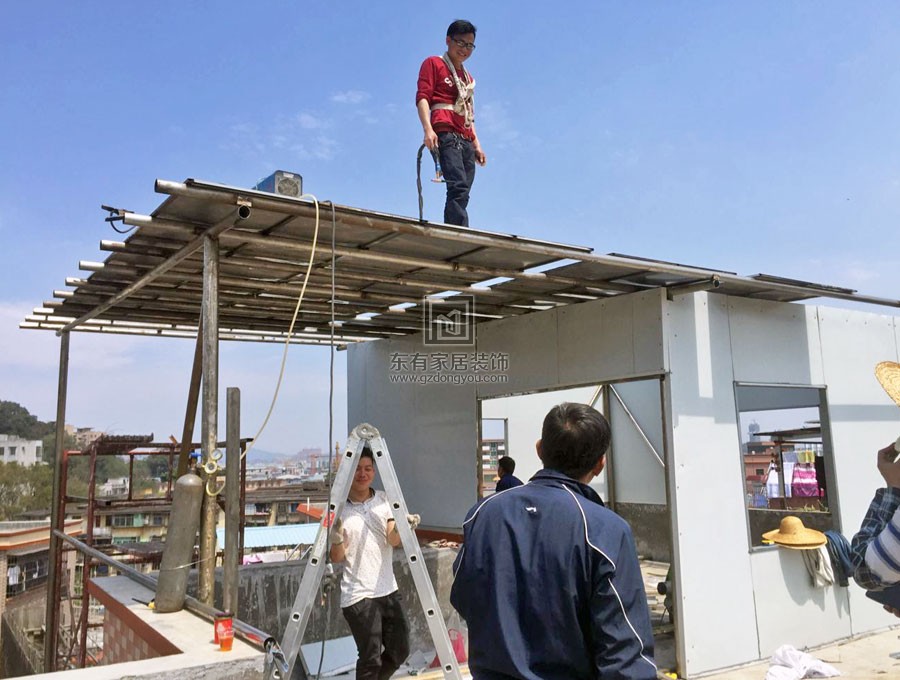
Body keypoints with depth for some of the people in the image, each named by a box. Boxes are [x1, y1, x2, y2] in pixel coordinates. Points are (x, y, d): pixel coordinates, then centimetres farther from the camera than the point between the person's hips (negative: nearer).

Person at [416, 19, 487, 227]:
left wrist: (476, 145, 20)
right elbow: (422, 97, -3)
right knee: (459, 187, -26)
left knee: (461, 194, -5)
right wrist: (428, 130, -18)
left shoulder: (468, 77, 30)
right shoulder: (433, 64, 10)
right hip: (446, 135, -7)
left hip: (466, 140, 7)